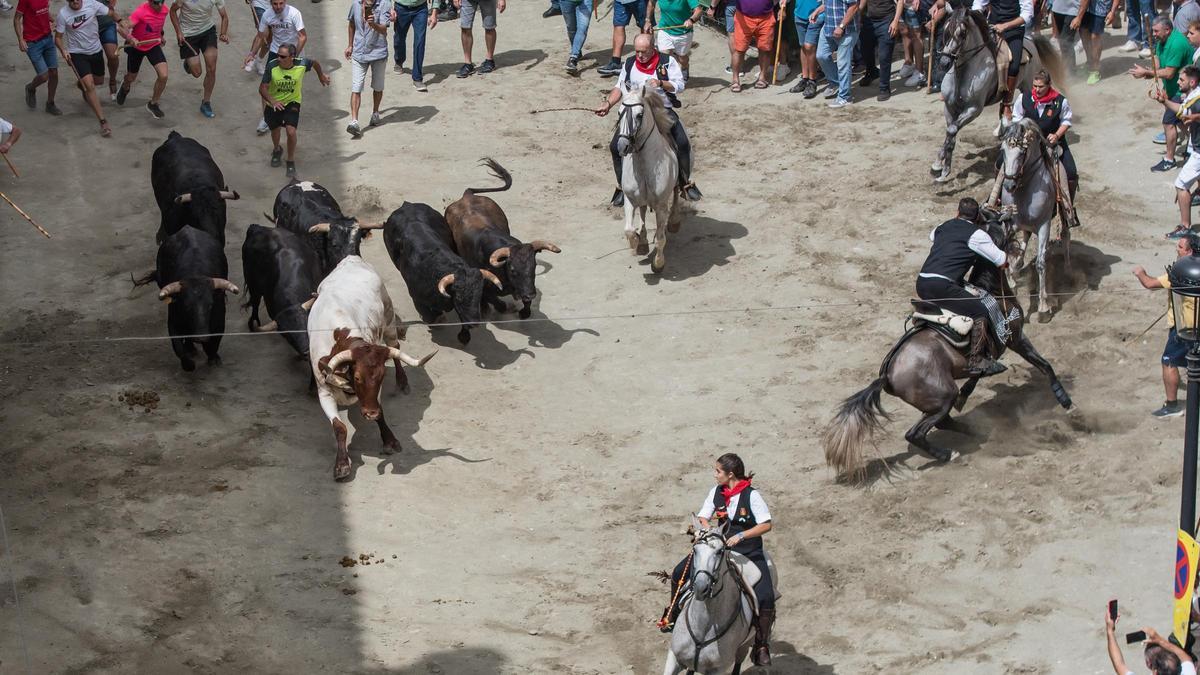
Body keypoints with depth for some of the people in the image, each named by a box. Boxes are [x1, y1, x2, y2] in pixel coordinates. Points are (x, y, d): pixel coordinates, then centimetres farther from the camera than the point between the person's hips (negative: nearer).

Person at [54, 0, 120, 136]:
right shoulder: (63, 14, -17)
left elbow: (111, 13, -4)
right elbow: (58, 37, -8)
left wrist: (120, 23, -20)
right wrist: (63, 50, -26)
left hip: (96, 50, 4)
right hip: (77, 53, -4)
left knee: (99, 81, 24)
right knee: (90, 86, -16)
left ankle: (82, 85, 61)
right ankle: (103, 122, -13)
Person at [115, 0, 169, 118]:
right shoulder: (141, 11, -31)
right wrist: (130, 39, -59)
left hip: (154, 46, 3)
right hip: (136, 46, -3)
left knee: (163, 76, -15)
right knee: (131, 78, 17)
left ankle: (153, 104, 10)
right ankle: (125, 88, 57)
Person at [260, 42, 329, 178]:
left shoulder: (301, 65, -24)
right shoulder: (272, 66, -27)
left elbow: (315, 64, 1)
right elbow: (263, 88, -22)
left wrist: (321, 76, 21)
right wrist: (272, 101, -41)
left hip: (292, 102, -1)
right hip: (274, 103, 1)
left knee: (291, 131, -20)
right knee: (275, 130, 20)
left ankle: (291, 162, 1)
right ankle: (277, 150, 55)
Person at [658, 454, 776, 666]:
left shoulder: (751, 495, -15)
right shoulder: (716, 491, 0)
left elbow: (767, 524, -18)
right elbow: (703, 518, 6)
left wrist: (741, 535, -27)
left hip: (749, 552, -5)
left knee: (766, 598, -23)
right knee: (679, 573, -2)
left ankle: (761, 645, -8)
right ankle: (672, 616, 21)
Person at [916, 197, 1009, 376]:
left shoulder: (944, 227, 22)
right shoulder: (977, 235, 1)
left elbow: (932, 235, 49)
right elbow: (1003, 262, 4)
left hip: (921, 283, 8)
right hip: (940, 286, -8)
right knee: (980, 312, -5)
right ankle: (976, 361, -14)